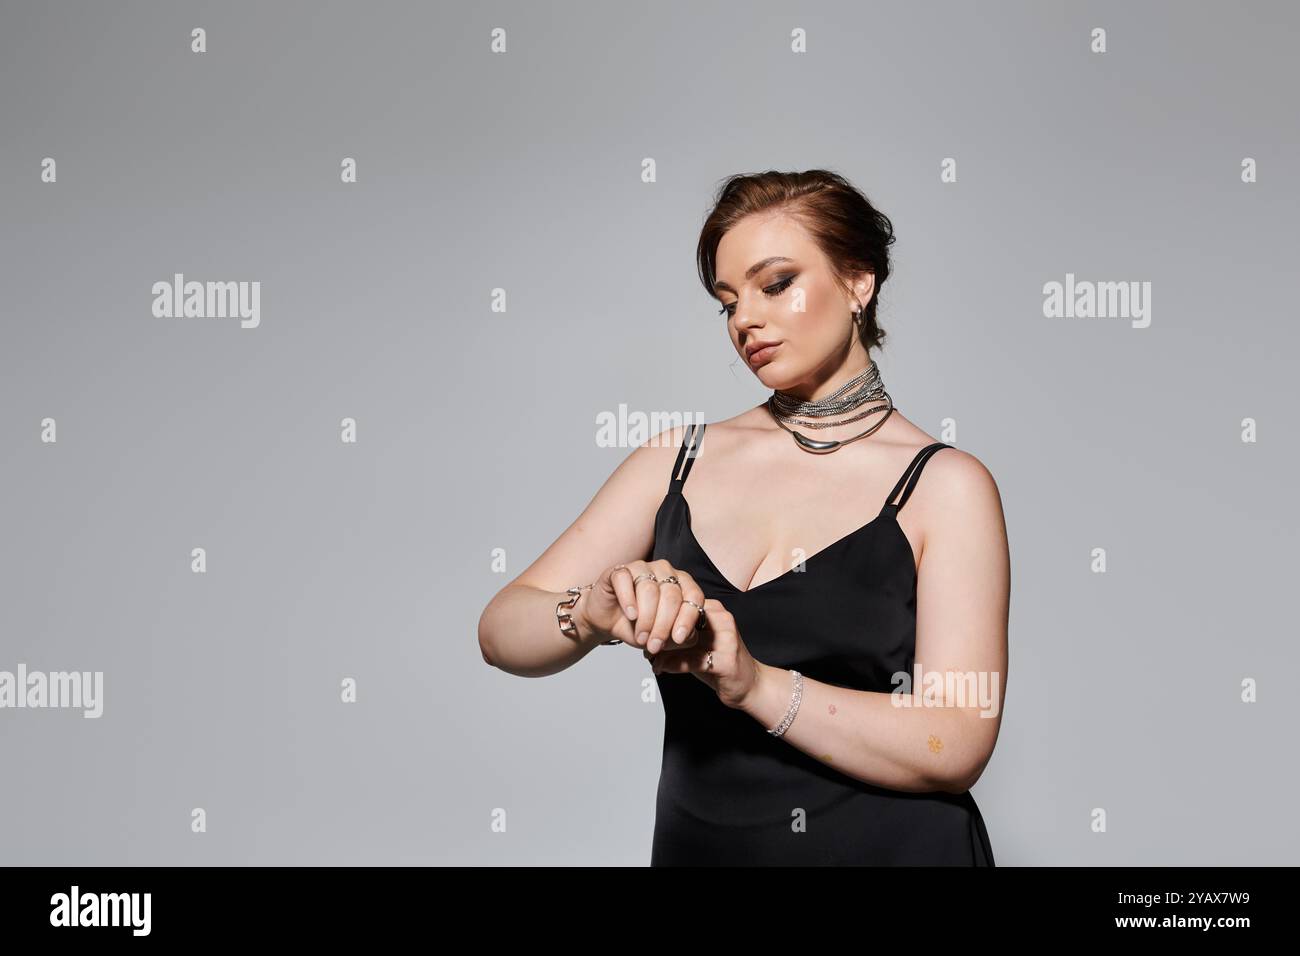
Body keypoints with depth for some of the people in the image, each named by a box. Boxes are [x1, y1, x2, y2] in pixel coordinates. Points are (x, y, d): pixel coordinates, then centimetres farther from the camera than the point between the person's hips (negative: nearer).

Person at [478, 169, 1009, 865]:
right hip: (694, 844, 3)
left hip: (889, 843, -3)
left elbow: (955, 746, -17)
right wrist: (592, 615, -27)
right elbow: (502, 633, -6)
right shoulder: (680, 461, 0)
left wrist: (754, 683, -28)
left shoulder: (944, 486, -9)